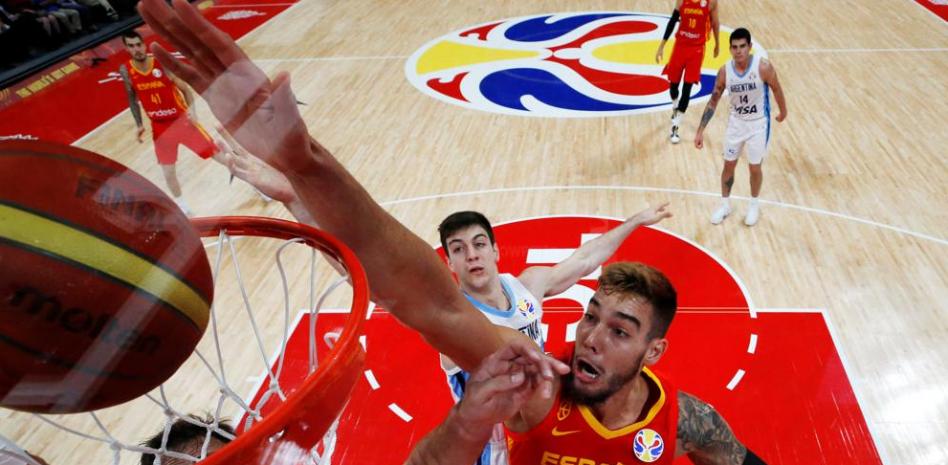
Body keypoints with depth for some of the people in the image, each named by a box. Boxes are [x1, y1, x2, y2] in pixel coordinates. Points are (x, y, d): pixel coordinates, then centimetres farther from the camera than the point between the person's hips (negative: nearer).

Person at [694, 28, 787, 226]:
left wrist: (783, 112, 10)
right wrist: (700, 130, -7)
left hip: (758, 124, -3)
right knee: (729, 165, 11)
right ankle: (725, 204, 31)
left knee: (755, 167, 7)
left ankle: (754, 205, 32)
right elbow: (713, 101, -5)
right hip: (736, 122, 3)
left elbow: (776, 89, -5)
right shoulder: (725, 71, -14)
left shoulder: (763, 67, -24)